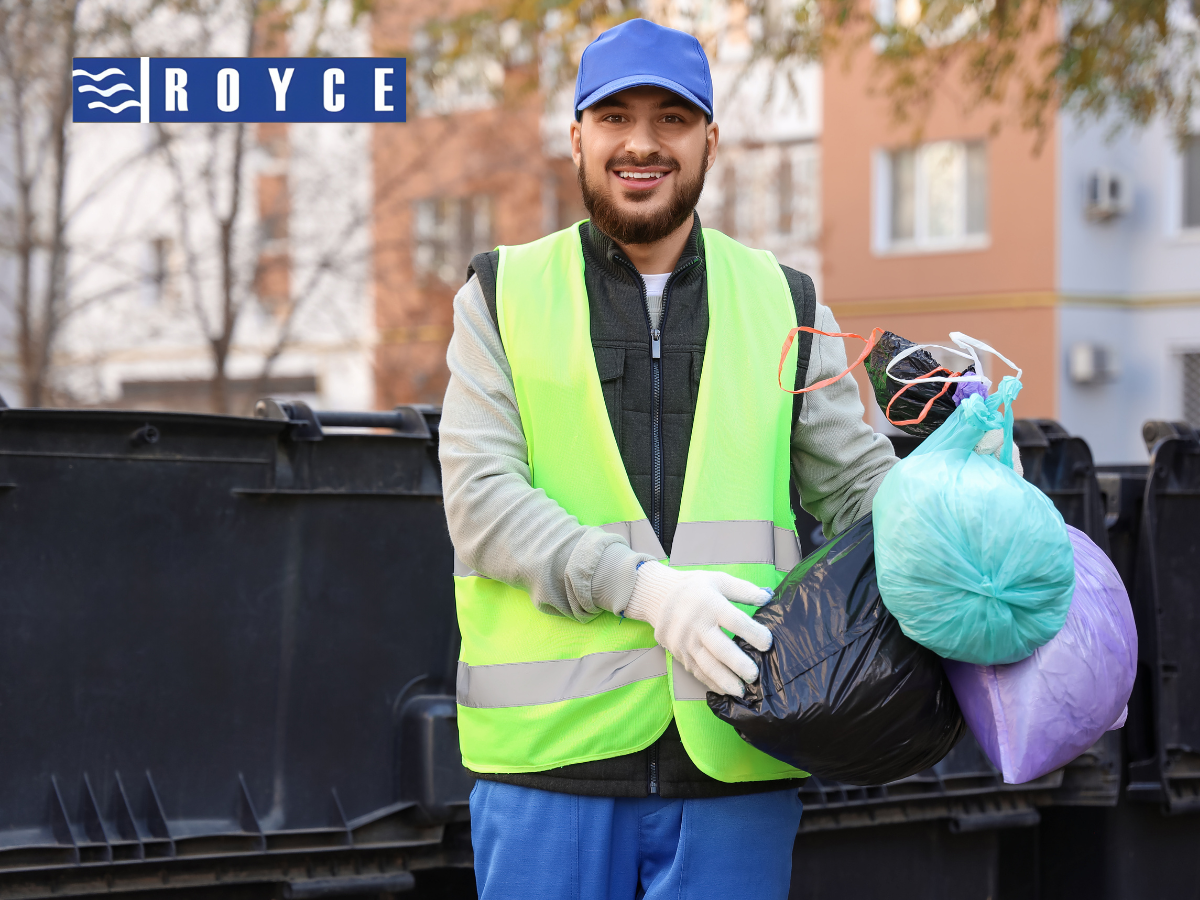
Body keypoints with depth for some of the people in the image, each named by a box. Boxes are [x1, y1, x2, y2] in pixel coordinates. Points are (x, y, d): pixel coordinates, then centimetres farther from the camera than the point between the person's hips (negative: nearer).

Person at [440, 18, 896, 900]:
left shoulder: (785, 306, 13)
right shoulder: (502, 297, 8)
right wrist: (644, 588, -19)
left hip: (735, 760, 1)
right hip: (550, 756, -1)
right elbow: (482, 501, -4)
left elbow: (863, 485, 10)